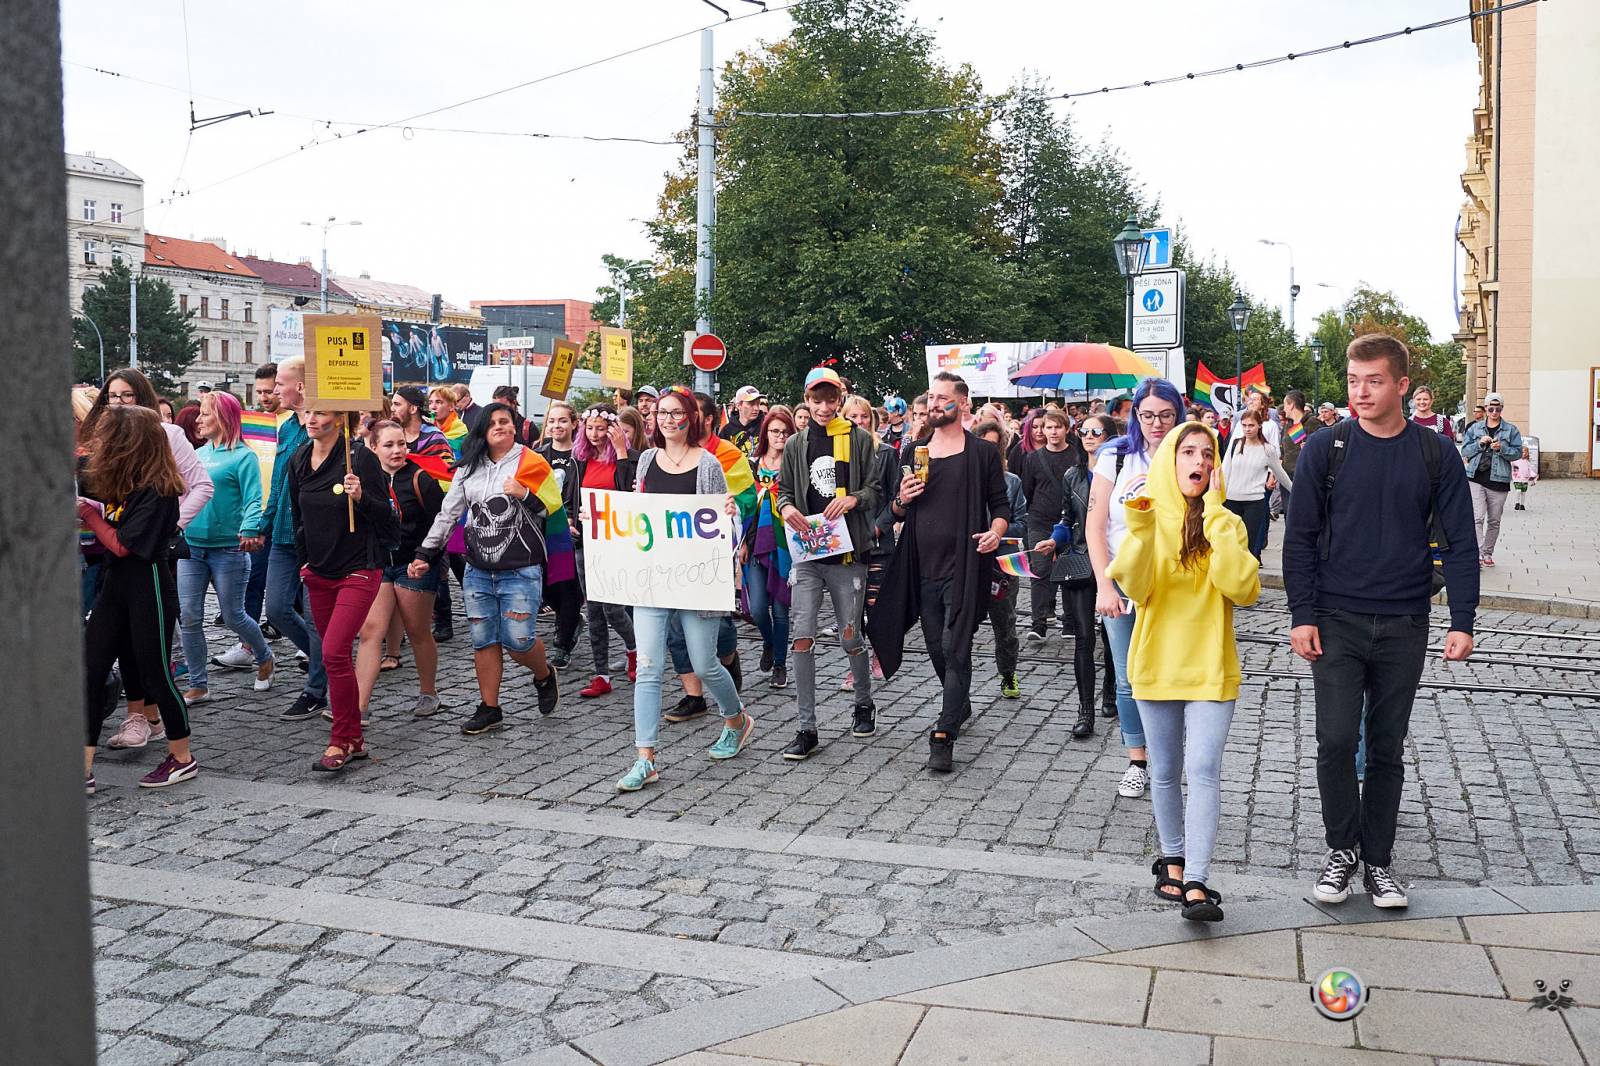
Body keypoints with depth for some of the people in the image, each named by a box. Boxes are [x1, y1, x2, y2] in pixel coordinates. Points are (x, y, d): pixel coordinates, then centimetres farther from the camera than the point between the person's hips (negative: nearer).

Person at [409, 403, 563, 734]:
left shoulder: (531, 463, -2)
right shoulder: (469, 469, 10)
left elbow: (553, 509, -2)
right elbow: (447, 514, 12)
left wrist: (523, 495, -18)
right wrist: (425, 554, 6)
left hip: (521, 570, -4)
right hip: (478, 570, 4)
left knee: (517, 640, -7)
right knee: (483, 641, 6)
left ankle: (545, 676, 25)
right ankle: (489, 709, 17)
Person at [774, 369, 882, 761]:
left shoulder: (859, 439, 4)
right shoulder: (796, 444, 12)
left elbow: (876, 489, 3)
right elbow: (785, 489, 16)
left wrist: (853, 499, -17)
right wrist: (786, 508, -6)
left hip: (847, 552, -2)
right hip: (807, 552, 2)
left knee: (850, 637, 7)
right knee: (802, 636, -8)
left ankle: (864, 704, 34)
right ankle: (806, 729, -2)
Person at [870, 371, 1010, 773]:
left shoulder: (983, 453, 2)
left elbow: (1000, 504, 4)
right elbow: (898, 513, 19)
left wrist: (995, 532, -16)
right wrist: (901, 501, -4)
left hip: (964, 564, -5)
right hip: (924, 566, 5)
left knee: (955, 649, -9)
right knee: (937, 647, 14)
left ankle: (943, 737, -9)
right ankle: (961, 706, 39)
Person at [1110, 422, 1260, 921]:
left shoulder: (1227, 523, 1)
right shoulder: (1148, 518, 1)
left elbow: (1242, 588, -17)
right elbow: (1135, 587, -13)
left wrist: (1215, 519, -18)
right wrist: (1139, 529, -25)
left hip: (1210, 666, -1)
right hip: (1157, 662, 1)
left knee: (1203, 772, -11)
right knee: (1165, 774, 12)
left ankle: (1195, 882, -12)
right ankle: (1172, 858, 30)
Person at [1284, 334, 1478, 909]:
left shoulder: (1435, 454, 1)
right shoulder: (1325, 448, -2)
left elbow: (1459, 543, 3)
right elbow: (1300, 537, 0)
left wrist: (1462, 621, -4)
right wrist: (1302, 616, -6)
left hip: (1404, 625, 1)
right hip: (1337, 622, -1)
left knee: (1387, 748, 8)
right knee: (1336, 741, -7)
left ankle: (1377, 861, 22)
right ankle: (1342, 847, 14)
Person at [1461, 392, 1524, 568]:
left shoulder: (1511, 430, 7)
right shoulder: (1475, 428, 9)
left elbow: (1518, 453, 1)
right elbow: (1465, 450, 6)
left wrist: (1502, 448, -16)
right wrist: (1479, 443, -11)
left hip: (1499, 480, 1)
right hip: (1476, 479, -1)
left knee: (1494, 520, 9)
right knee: (1477, 518, -13)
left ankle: (1488, 553, 22)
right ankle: (1478, 554, -18)